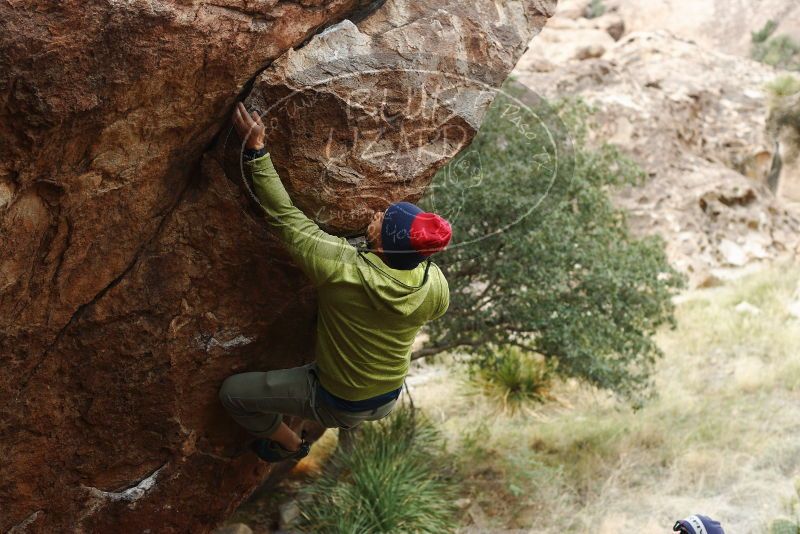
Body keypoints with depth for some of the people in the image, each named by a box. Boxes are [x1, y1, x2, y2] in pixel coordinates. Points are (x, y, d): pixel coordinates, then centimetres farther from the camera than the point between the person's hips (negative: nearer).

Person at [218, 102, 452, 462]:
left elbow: (283, 215, -28)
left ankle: (289, 445, 31)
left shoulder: (340, 269, -37)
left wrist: (255, 149, -23)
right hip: (389, 399, 5)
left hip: (338, 404, -5)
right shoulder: (435, 286, -23)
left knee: (232, 393, 10)